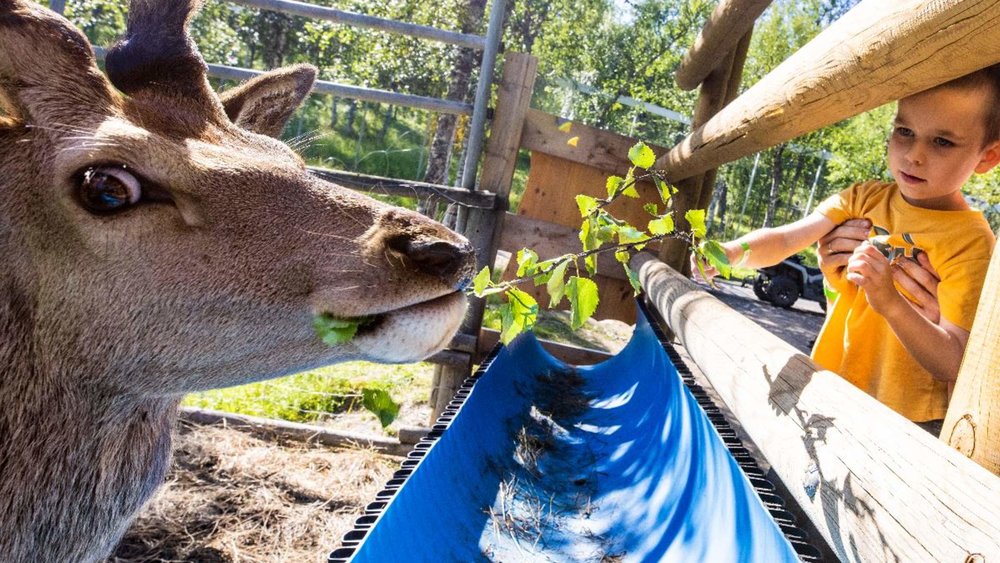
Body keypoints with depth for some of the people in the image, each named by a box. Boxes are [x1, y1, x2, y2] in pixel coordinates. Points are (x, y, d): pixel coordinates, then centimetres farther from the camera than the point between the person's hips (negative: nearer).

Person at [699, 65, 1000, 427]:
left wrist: (891, 303, -34)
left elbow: (953, 365, -18)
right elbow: (784, 239, -8)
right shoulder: (865, 199, 2)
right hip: (829, 391, 4)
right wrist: (733, 251, -28)